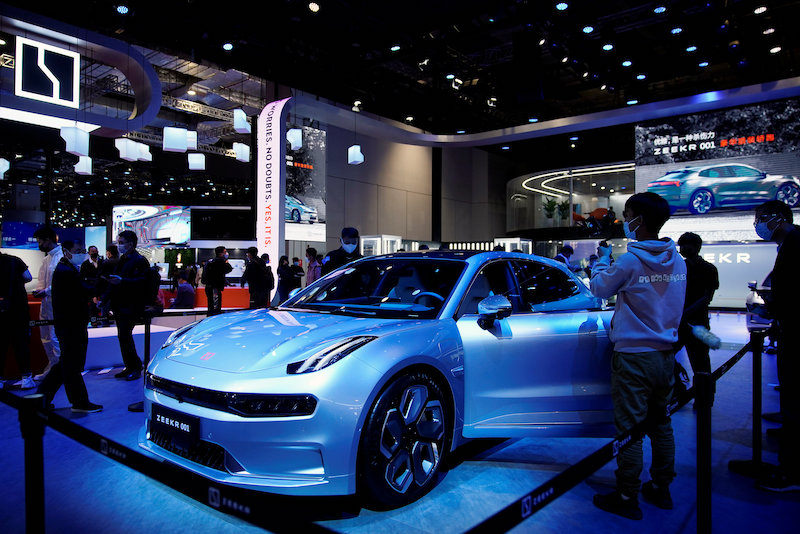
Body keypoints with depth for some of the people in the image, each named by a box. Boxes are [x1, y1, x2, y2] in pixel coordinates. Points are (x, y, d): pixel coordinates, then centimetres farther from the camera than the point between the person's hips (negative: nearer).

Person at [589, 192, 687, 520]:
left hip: (634, 356, -7)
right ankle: (661, 489, 30)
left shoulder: (630, 262, -16)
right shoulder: (678, 261, 5)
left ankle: (627, 498, 10)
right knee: (661, 424, 17)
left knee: (629, 428, 1)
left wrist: (602, 259, 17)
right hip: (666, 354, 7)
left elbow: (599, 288, 0)